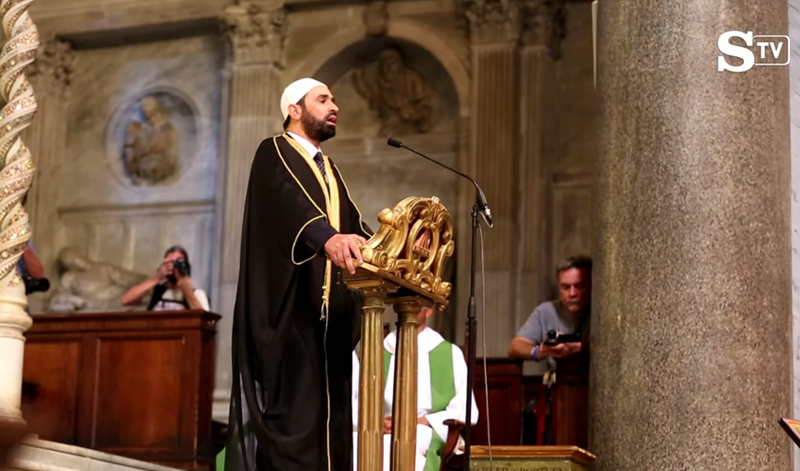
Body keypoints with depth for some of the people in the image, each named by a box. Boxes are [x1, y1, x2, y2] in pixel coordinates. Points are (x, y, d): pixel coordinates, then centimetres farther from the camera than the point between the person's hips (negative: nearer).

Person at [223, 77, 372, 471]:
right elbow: (291, 202, -22)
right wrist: (327, 237, -41)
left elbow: (353, 225, 11)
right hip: (290, 307, -8)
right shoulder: (274, 154, 0)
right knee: (290, 405, -14)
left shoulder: (328, 170, 24)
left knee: (325, 406, 2)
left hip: (328, 310, 8)